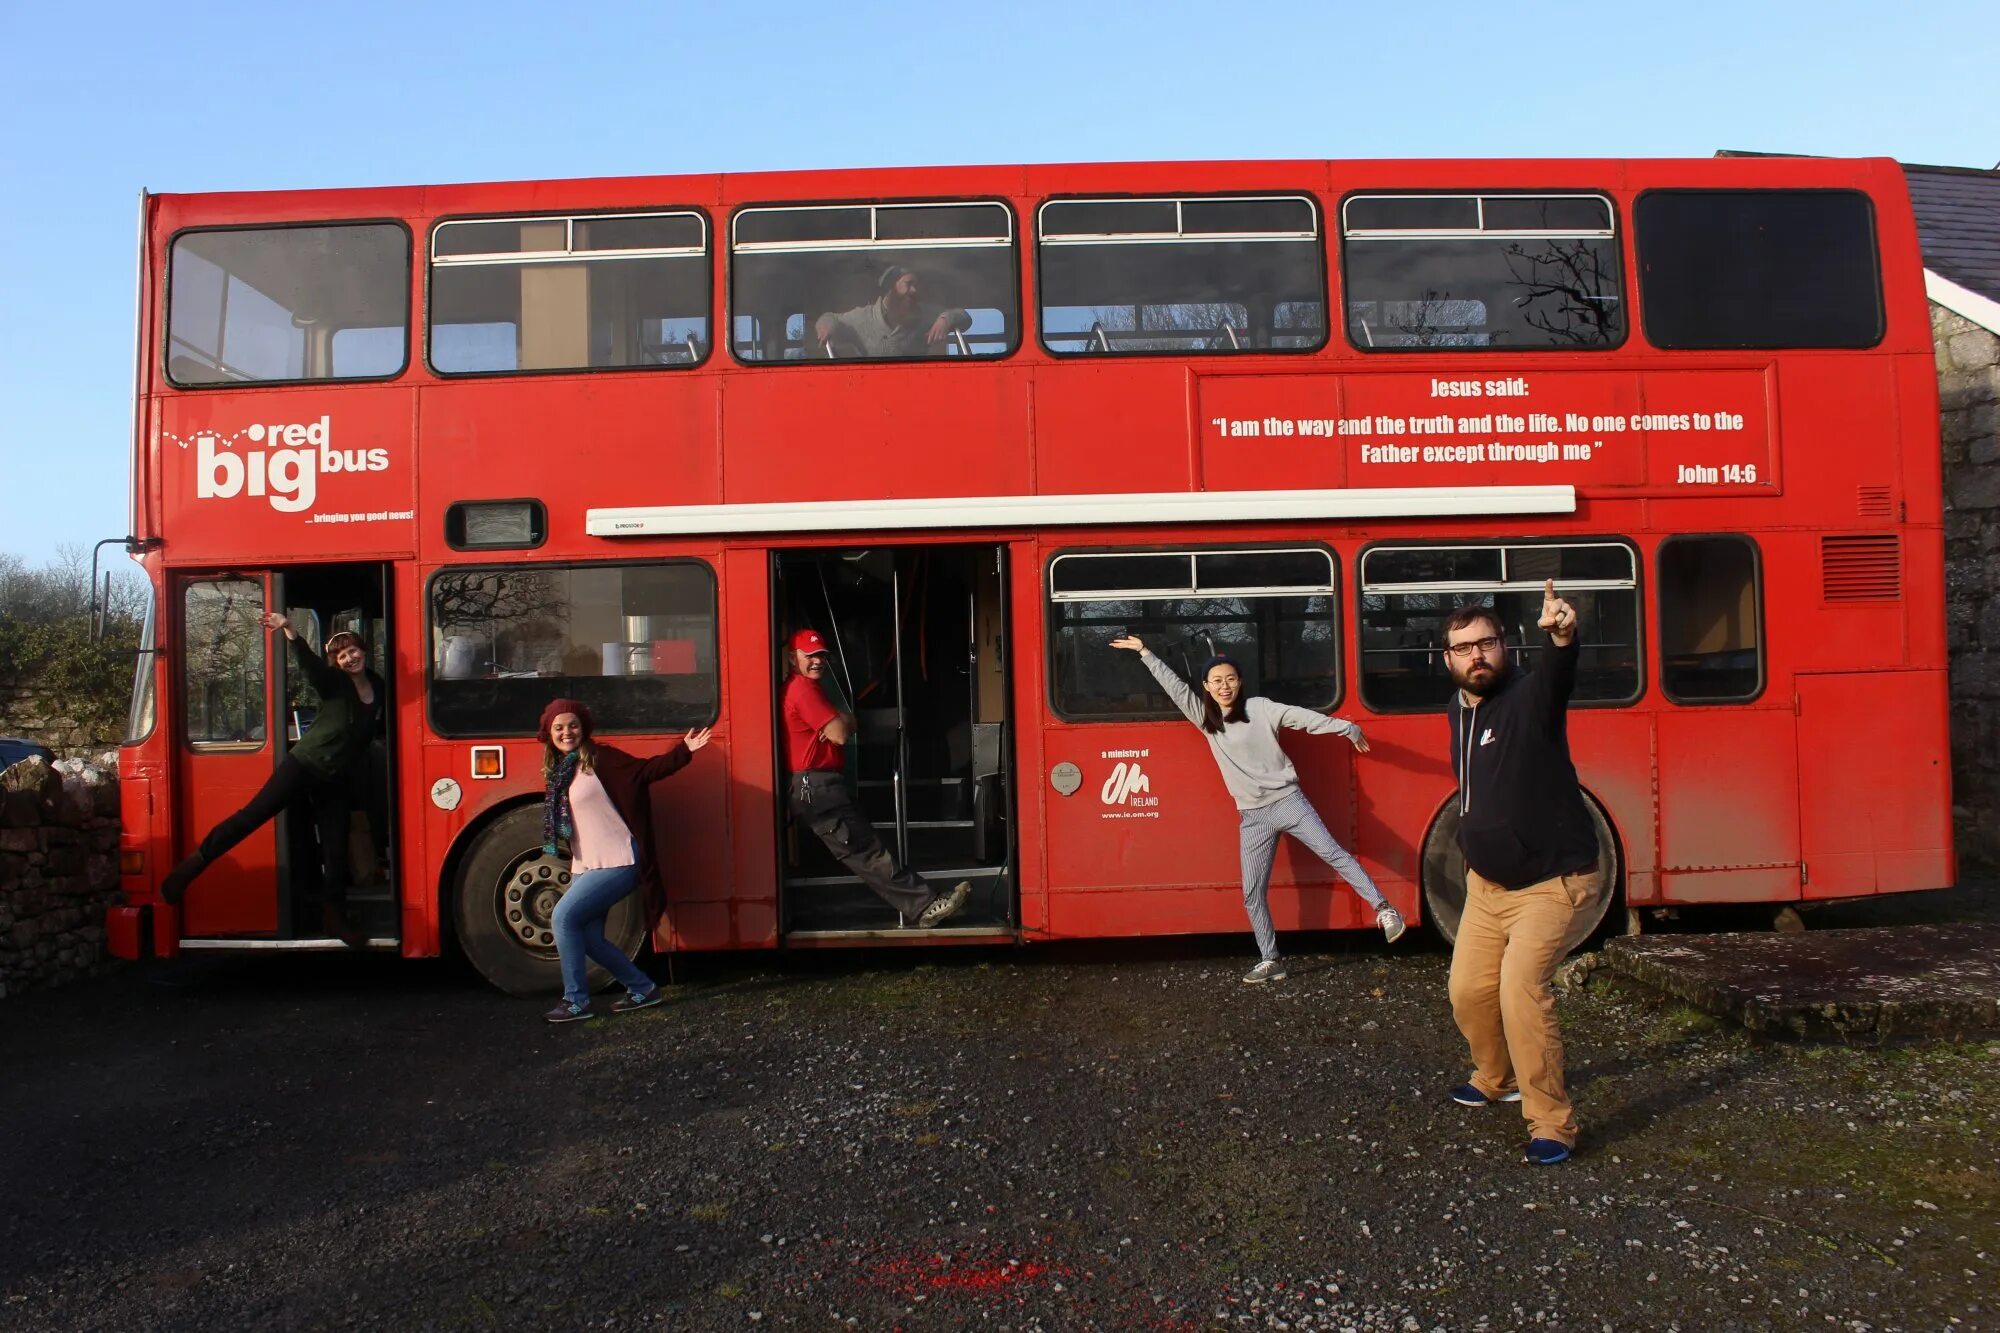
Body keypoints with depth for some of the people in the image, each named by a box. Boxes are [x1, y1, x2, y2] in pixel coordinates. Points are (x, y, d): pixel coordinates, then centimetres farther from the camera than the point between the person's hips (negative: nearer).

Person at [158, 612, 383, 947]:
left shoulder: (378, 688, 7)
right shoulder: (334, 683, -5)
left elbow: (379, 730, 19)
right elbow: (308, 662, -24)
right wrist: (289, 631, -39)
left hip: (337, 781, 4)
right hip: (303, 765, -3)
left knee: (336, 850, 3)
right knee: (251, 815, -9)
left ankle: (334, 918, 11)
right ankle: (190, 867, 1)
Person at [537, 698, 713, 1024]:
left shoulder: (599, 759, -8)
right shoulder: (556, 771, 13)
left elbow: (646, 770, -16)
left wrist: (683, 751, -27)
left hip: (617, 863, -8)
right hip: (584, 868, 8)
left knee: (563, 918, -14)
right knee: (588, 938, 6)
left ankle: (576, 1002, -2)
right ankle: (643, 989, 22)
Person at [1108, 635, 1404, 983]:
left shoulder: (1259, 708, -3)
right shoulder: (1205, 718, 8)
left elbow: (1305, 717, -7)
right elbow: (1174, 686, 7)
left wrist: (1347, 728, -10)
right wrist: (1144, 652, 6)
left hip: (1288, 802, -4)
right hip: (1253, 818, 4)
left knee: (1333, 853, -13)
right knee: (1253, 894, 3)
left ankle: (1383, 909, -4)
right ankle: (1270, 962, 11)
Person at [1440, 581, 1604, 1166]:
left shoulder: (1528, 699, -19)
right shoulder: (1459, 710, 3)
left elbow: (1558, 675, -45)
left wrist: (1562, 636, -65)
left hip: (1550, 881, -7)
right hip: (1486, 882, 8)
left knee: (1521, 987, -22)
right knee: (1468, 991, 13)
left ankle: (1552, 1124, -7)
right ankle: (1498, 1079, 42)